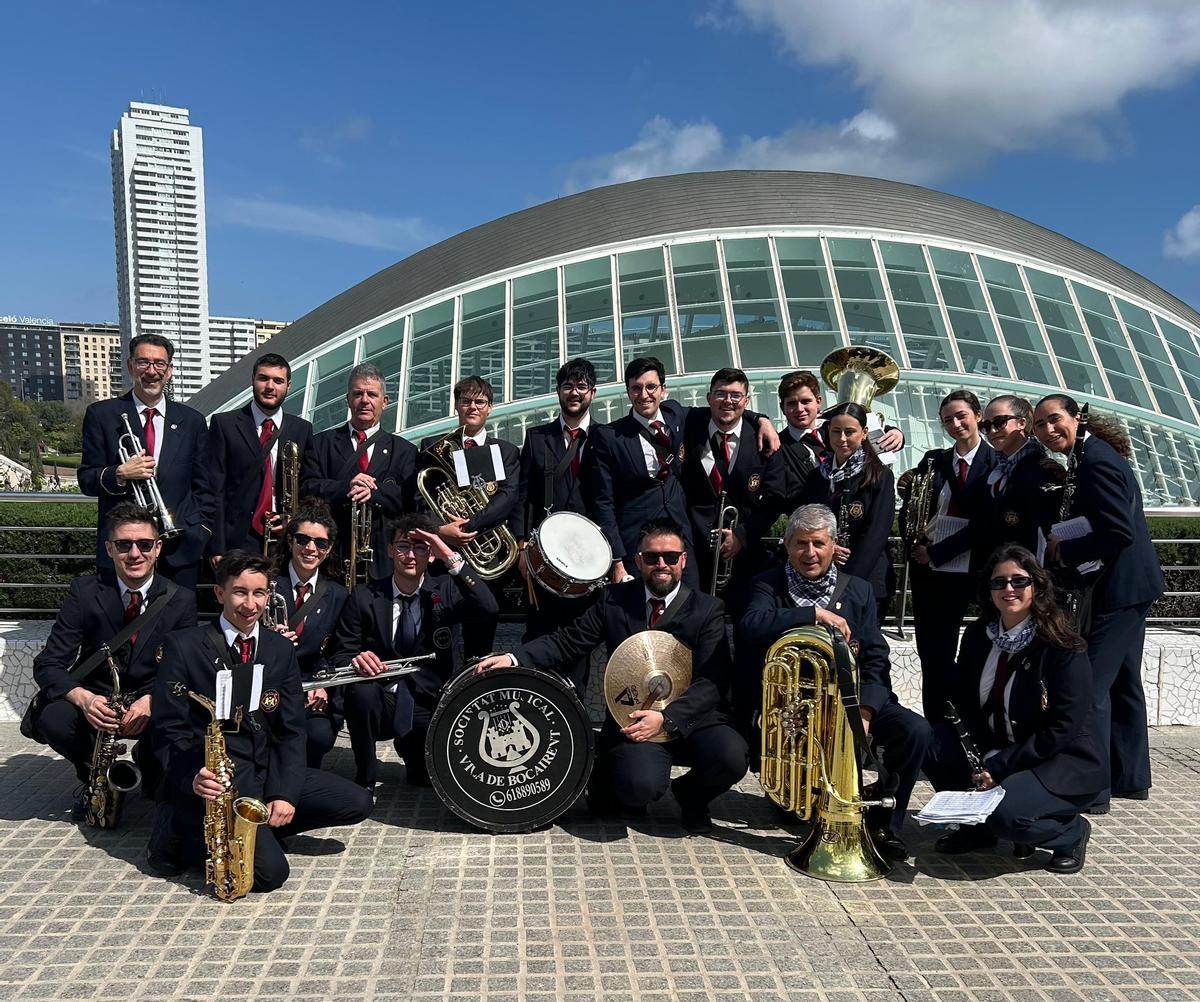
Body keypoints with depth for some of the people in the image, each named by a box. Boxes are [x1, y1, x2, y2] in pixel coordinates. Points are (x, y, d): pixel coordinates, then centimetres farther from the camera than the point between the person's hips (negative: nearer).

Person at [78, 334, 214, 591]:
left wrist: (202, 532, 1)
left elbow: (203, 488, 11)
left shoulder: (191, 420, 8)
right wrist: (120, 474, -16)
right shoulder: (101, 414, 4)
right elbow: (86, 480, 4)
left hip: (179, 551, 1)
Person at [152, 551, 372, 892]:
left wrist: (285, 793, -9)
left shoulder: (281, 649, 8)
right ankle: (195, 833, 3)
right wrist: (193, 780, -25)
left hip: (267, 770, 5)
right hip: (215, 778, -5)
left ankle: (259, 827, 3)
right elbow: (169, 730, -6)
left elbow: (292, 729, 5)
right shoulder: (184, 646, -5)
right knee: (271, 872, -22)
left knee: (357, 803, -8)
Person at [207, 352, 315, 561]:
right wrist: (217, 549, -8)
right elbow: (215, 489, -1)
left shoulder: (302, 429, 11)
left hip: (287, 541, 2)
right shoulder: (224, 424, 4)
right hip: (237, 542, -2)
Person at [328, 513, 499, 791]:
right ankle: (364, 780, -9)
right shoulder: (364, 596, 0)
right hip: (382, 701, 0)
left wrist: (451, 557, -23)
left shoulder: (445, 590, 1)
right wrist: (356, 660, -26)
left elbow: (488, 608, -18)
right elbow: (339, 655, 0)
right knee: (362, 692, -32)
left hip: (430, 703, 0)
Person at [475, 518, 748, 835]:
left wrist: (667, 718, -21)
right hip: (633, 722, -1)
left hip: (692, 719, 1)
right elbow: (567, 640, 4)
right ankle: (611, 778, 9)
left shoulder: (708, 609, 0)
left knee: (732, 757, -29)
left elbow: (712, 681, -9)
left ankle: (692, 795, 7)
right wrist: (514, 658, -11)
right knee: (640, 785, -31)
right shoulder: (615, 600, 7)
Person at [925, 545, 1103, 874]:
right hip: (995, 750, 6)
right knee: (933, 741, -16)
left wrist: (1000, 766, -21)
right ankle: (977, 825, 5)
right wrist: (987, 755, -16)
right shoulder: (978, 635, -1)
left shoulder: (1064, 649, -17)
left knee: (1005, 813, -32)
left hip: (1064, 763, -6)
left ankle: (1072, 832, 3)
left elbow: (1062, 730, -20)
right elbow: (964, 701, 1)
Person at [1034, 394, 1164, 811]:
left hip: (1117, 589, -11)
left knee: (1090, 685, -7)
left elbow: (1119, 533, -25)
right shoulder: (1088, 456, 12)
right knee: (1121, 682, 19)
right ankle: (1130, 778, 31)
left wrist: (1062, 552, -15)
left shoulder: (1095, 461, -20)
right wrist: (1061, 546, 4)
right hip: (1129, 587, 11)